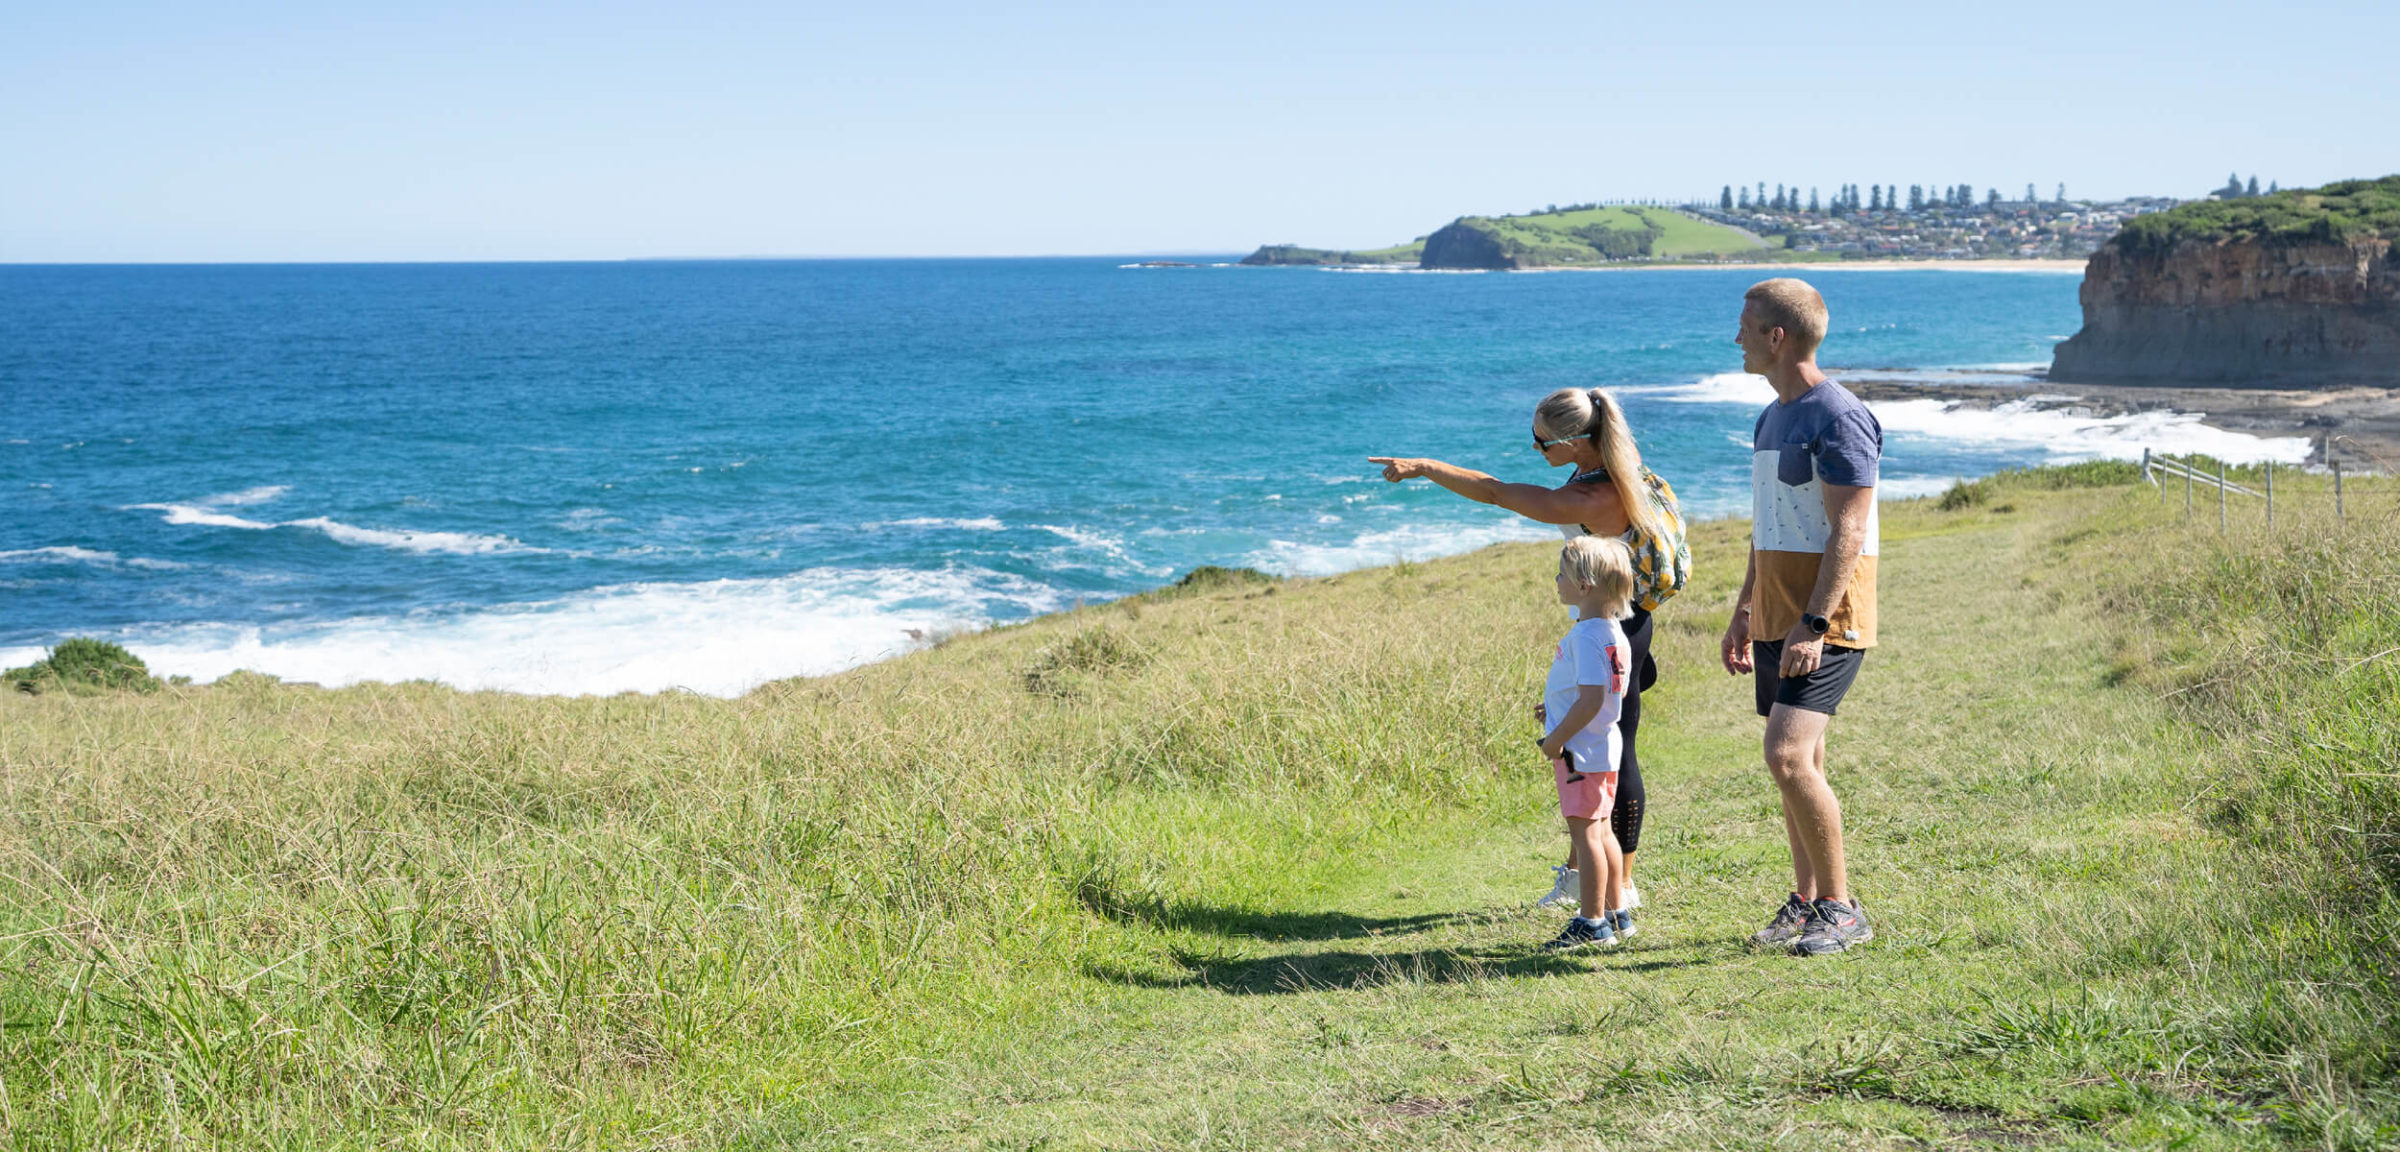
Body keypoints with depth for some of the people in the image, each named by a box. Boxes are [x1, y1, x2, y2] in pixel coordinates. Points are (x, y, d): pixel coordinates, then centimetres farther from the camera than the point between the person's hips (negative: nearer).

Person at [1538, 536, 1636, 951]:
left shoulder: (1585, 636, -22)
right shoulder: (1613, 631, 10)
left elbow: (1591, 699, -28)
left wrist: (1556, 739, -20)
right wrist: (1558, 704, 24)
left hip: (1580, 751, -10)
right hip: (1604, 746, 10)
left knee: (1584, 833, -5)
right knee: (1599, 831, 18)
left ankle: (1591, 922, 0)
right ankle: (1615, 914, 26)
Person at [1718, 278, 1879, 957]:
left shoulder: (1838, 419, -14)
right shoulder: (1773, 417, 16)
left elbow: (1848, 533, -19)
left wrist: (1813, 624, -25)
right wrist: (1744, 612, 22)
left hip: (1827, 623, -9)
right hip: (1776, 619, 9)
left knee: (1789, 756, -18)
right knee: (1797, 762, 10)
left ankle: (1842, 908, -9)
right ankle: (1806, 901, 18)